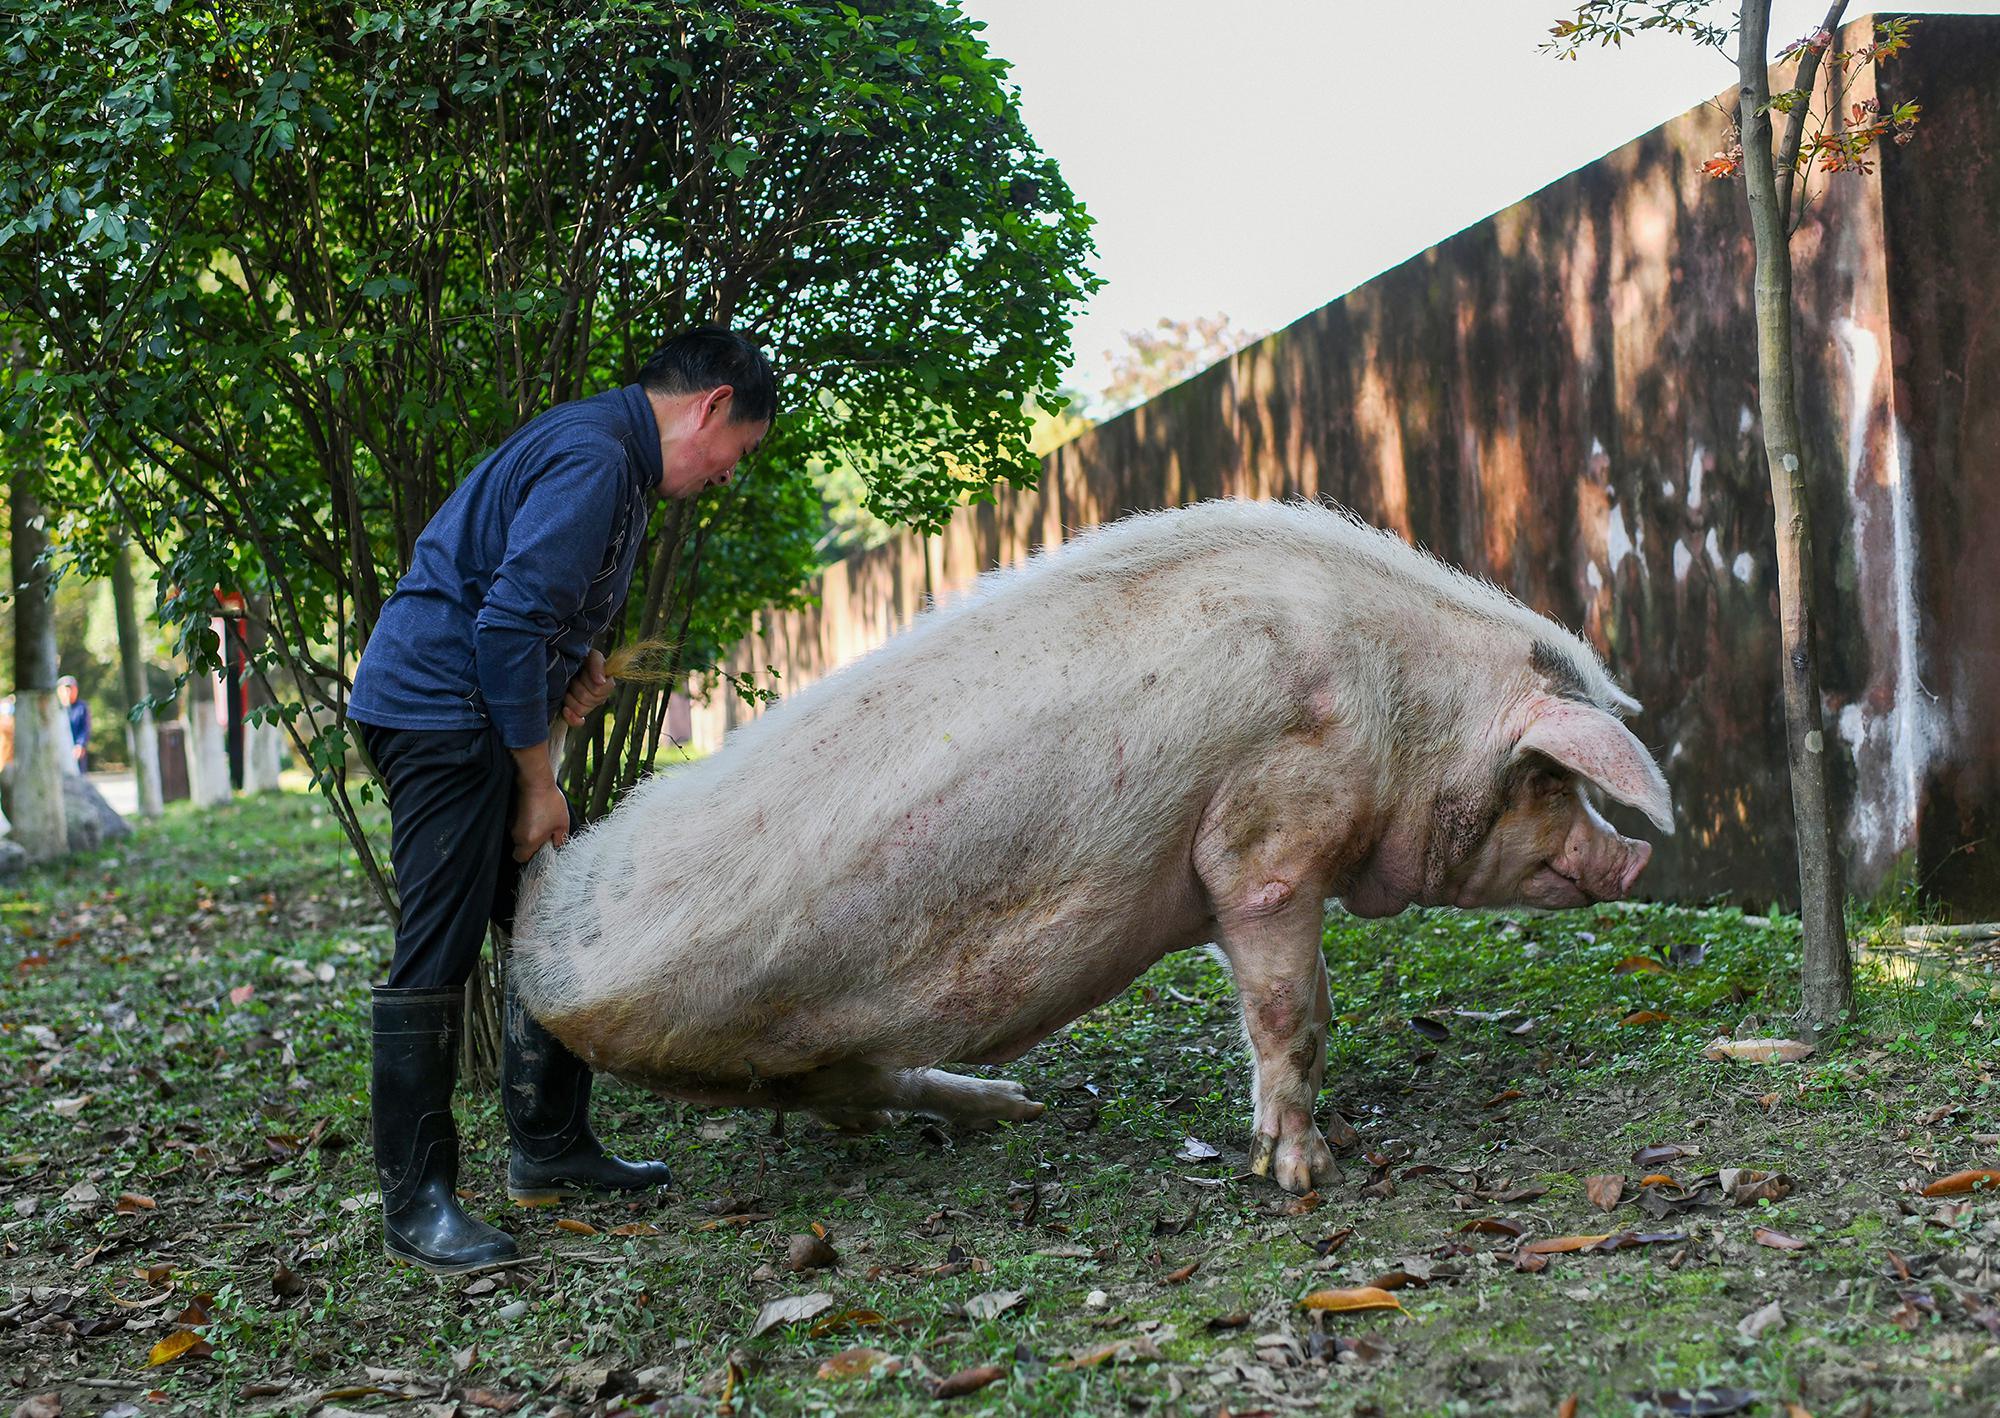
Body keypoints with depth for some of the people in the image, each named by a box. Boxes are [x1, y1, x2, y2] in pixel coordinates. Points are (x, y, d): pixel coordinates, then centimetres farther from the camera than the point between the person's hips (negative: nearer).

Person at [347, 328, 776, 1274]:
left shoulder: (602, 450, 17)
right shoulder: (595, 458, -17)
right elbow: (508, 624, -23)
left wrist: (572, 660, 7)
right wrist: (537, 781, -15)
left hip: (468, 720, 11)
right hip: (437, 708, -11)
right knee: (436, 956, -9)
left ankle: (548, 1148, 23)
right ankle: (415, 1203, -4)